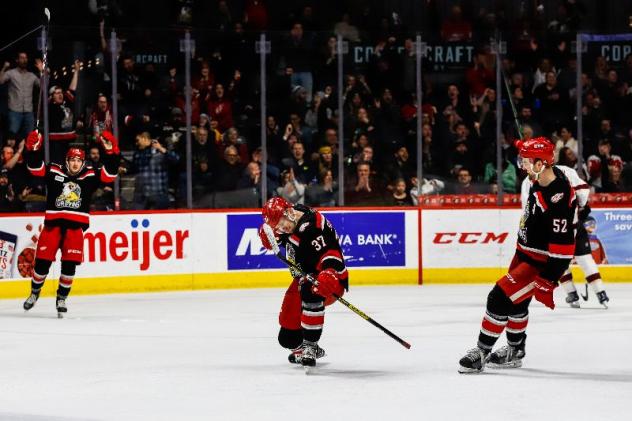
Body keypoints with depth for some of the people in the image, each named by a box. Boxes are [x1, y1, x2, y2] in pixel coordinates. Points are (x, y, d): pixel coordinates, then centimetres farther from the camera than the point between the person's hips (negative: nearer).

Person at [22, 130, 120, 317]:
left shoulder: (91, 176, 6)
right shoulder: (54, 172, 5)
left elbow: (110, 172, -2)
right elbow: (35, 167, -2)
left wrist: (111, 151, -15)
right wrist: (34, 148, -19)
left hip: (76, 226, 0)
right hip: (53, 223, 0)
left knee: (69, 264, -4)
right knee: (43, 261, -2)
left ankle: (62, 298, 12)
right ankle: (34, 292, 21)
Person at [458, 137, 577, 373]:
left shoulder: (558, 199, -32)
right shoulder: (541, 179, -4)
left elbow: (562, 245, -30)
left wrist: (547, 281, -25)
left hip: (542, 263, -10)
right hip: (525, 253, 10)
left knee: (500, 297, -12)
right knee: (515, 300, 23)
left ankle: (482, 352, 1)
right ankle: (515, 351, 42)